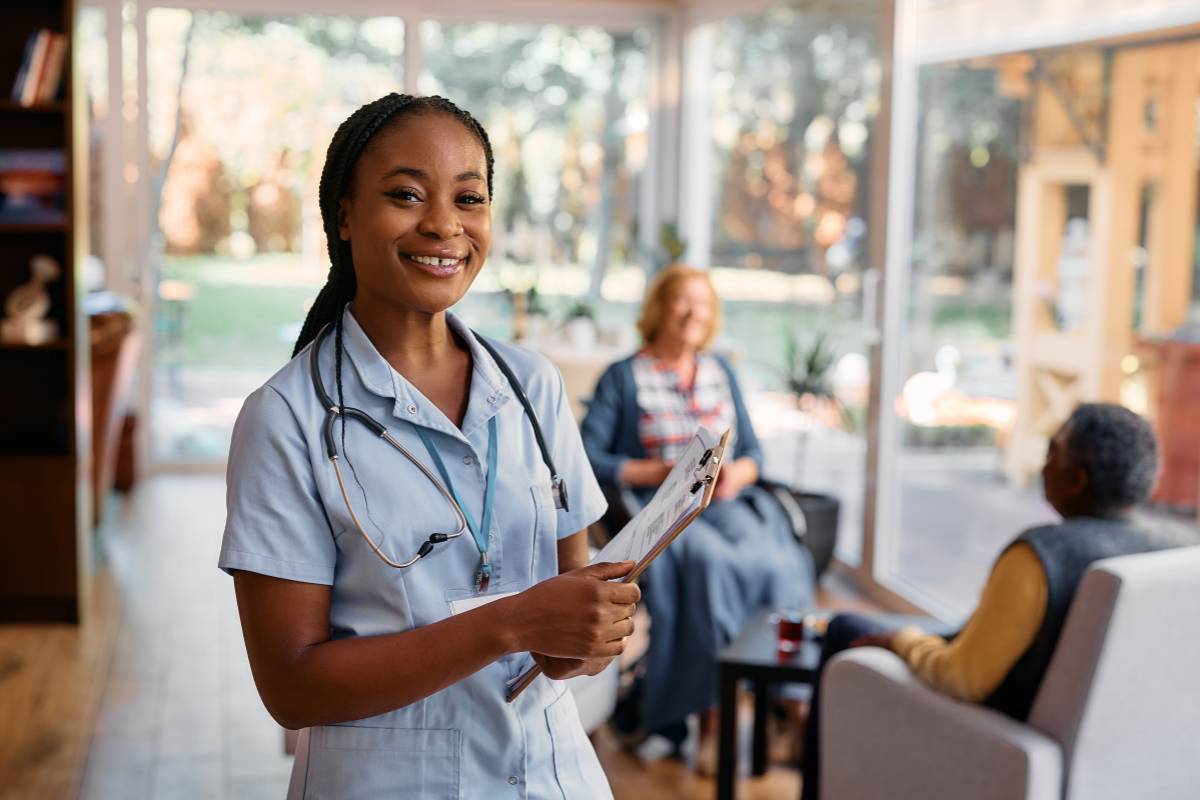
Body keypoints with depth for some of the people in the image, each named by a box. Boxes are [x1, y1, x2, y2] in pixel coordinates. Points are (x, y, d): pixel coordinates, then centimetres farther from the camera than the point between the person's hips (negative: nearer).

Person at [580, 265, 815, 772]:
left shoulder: (720, 372, 19)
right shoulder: (624, 377, 5)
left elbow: (752, 453, 18)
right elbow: (589, 458, -5)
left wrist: (736, 475, -6)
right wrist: (664, 473, -13)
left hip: (729, 504, 4)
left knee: (779, 562, -29)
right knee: (713, 562, -36)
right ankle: (712, 719, -32)